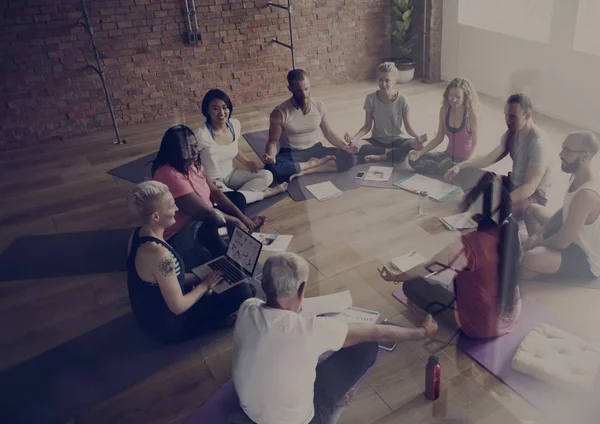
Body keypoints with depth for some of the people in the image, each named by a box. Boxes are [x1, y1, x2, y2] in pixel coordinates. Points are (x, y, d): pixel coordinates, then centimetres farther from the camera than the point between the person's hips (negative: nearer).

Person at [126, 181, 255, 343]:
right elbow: (178, 307, -27)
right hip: (168, 327, -9)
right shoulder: (159, 254, -35)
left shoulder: (139, 234, -6)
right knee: (243, 291, -13)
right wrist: (205, 285, -11)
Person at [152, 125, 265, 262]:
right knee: (205, 224, -41)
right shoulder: (170, 175, -31)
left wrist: (242, 216, -8)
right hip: (178, 236, -10)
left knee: (237, 197, 11)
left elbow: (214, 191, 2)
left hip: (199, 218, 10)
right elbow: (205, 211, -29)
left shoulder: (192, 164, -2)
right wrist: (237, 221, -16)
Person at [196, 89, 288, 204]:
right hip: (212, 181, -6)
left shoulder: (235, 125, -5)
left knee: (267, 176, -8)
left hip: (231, 174, 6)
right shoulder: (201, 134, -24)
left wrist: (247, 162, 1)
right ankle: (264, 193, -9)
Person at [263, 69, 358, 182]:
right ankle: (314, 163, -17)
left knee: (350, 158, -18)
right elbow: (273, 141, -10)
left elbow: (329, 133, 6)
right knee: (272, 169, -38)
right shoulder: (280, 113, -15)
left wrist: (345, 147, -12)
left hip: (315, 150, 4)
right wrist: (271, 155, -34)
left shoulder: (319, 105, -4)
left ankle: (305, 171, -22)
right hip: (290, 154, -3)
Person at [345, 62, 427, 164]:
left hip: (397, 140, -1)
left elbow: (408, 127, -9)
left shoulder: (402, 100, -12)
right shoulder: (371, 99, -10)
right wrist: (354, 138, -24)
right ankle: (390, 152, -16)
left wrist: (418, 137, -31)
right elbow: (367, 126, -6)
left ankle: (380, 157, -21)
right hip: (377, 141, 1)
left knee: (417, 146, -32)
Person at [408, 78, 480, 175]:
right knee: (414, 160, -12)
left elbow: (474, 144, -13)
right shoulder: (444, 111, -4)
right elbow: (439, 138, 2)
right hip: (448, 155, 5)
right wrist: (419, 152, -11)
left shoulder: (471, 115, -18)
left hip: (464, 159, -5)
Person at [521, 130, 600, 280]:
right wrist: (538, 234, -3)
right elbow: (564, 212, 10)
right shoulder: (581, 174, -5)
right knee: (535, 209, 19)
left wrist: (539, 242, -8)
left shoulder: (586, 195, -35)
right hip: (579, 240, 10)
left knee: (530, 259, -34)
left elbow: (562, 242, -29)